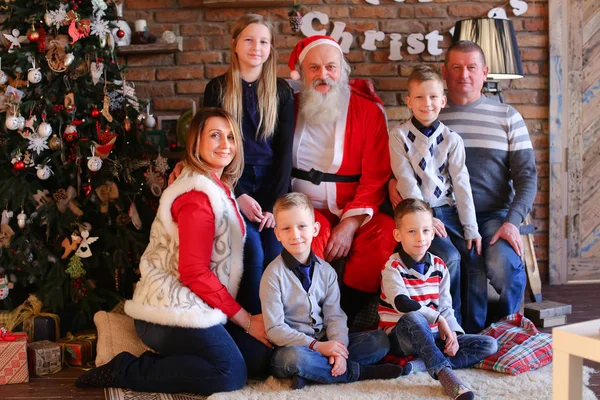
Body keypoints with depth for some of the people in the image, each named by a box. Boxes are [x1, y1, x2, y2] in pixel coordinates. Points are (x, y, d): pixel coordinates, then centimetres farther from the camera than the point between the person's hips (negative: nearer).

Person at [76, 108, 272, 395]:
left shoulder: (219, 189, 15)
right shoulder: (197, 195, -16)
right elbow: (194, 273, -20)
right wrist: (246, 320, -14)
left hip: (189, 305, 10)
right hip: (175, 309, -10)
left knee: (260, 358, 2)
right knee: (231, 375, -16)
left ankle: (163, 361, 4)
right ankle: (127, 371, -7)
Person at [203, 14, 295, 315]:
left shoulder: (281, 91, 8)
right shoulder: (218, 88, 4)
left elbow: (285, 150, 3)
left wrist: (276, 202, -8)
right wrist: (239, 195, -10)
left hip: (272, 185, 1)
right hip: (233, 184, -1)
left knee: (277, 254, -18)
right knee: (253, 253, -21)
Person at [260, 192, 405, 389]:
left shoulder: (326, 271, 4)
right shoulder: (274, 275, -10)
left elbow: (334, 316, -1)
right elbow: (275, 329, -14)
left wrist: (338, 348, -21)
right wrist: (316, 346, -22)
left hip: (325, 344, 6)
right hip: (291, 348, -5)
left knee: (380, 340, -7)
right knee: (295, 357, -40)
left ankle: (310, 372, -21)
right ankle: (357, 371, -17)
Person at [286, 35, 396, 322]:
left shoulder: (369, 110, 4)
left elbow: (376, 177, -3)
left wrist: (350, 223, -16)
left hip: (354, 213, 1)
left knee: (385, 232, -28)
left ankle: (344, 318, -15)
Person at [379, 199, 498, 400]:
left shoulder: (439, 266, 7)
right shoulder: (392, 267, -10)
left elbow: (445, 308, 6)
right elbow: (402, 304, -24)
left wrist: (453, 334, -12)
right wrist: (438, 319, -25)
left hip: (432, 336, 6)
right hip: (402, 337, -6)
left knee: (489, 344, -8)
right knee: (413, 318, -40)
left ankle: (423, 363, -24)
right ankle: (445, 374, -42)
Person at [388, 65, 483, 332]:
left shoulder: (452, 139, 8)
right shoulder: (399, 136, 0)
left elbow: (461, 183, 4)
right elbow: (407, 181, -7)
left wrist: (471, 229, -1)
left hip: (449, 210, 4)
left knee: (476, 258, -13)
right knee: (450, 257, -23)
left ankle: (473, 328, 1)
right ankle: (452, 322, -6)